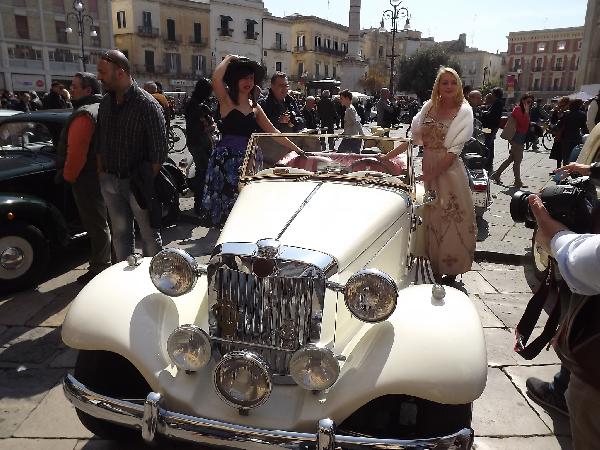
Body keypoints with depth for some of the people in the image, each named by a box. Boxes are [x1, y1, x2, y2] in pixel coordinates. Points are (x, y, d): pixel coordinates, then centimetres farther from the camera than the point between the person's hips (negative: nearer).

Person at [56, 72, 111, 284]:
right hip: (98, 176, 10)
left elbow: (76, 152, -25)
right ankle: (103, 263, 32)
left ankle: (99, 269, 9)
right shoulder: (99, 108, 13)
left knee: (96, 226, -1)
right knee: (100, 223, 19)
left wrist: (68, 176, -11)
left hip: (86, 180, -10)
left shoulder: (84, 114, -20)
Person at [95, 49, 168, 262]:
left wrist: (148, 182, -15)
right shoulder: (105, 102, 7)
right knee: (120, 232, 17)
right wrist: (101, 171, 11)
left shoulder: (147, 105, -14)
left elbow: (158, 150, -15)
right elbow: (99, 141, 16)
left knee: (149, 233, 5)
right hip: (110, 181, 7)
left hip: (137, 183, -6)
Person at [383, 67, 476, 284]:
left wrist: (429, 175, -18)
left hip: (449, 171, -4)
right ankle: (435, 271, 22)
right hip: (427, 169, 4)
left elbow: (453, 151, -13)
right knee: (429, 220, 9)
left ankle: (451, 272, 18)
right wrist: (385, 157, 2)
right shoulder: (429, 107, 7)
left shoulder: (464, 111, -5)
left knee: (450, 220, 3)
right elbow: (414, 138, 9)